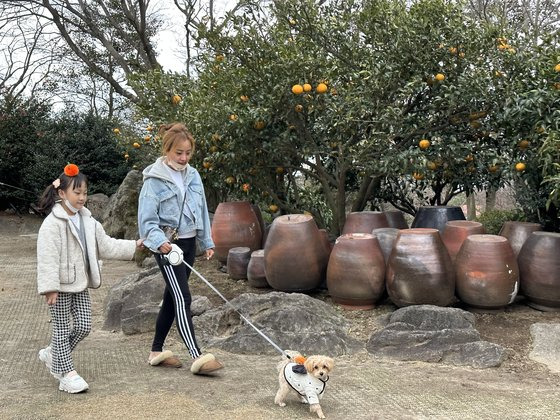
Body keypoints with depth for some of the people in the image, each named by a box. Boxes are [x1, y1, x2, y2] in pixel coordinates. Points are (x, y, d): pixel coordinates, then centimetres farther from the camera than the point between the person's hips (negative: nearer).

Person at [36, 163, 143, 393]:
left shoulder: (88, 221, 8)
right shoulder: (52, 223, -15)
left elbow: (106, 245, 13)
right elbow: (47, 258, -19)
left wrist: (133, 246, 6)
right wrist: (50, 288, -23)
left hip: (80, 284, 7)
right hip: (61, 286, -7)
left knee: (83, 326, 8)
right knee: (62, 328, 3)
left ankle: (52, 354, 29)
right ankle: (67, 373, 11)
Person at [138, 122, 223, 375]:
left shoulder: (193, 175, 8)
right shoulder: (155, 179, -11)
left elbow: (201, 210, 15)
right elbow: (147, 218, -14)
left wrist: (207, 242, 15)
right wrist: (159, 240, -30)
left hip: (188, 243, 7)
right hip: (167, 245, -7)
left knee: (172, 297, 13)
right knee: (182, 298, -13)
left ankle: (157, 351, 25)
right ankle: (197, 357, -15)